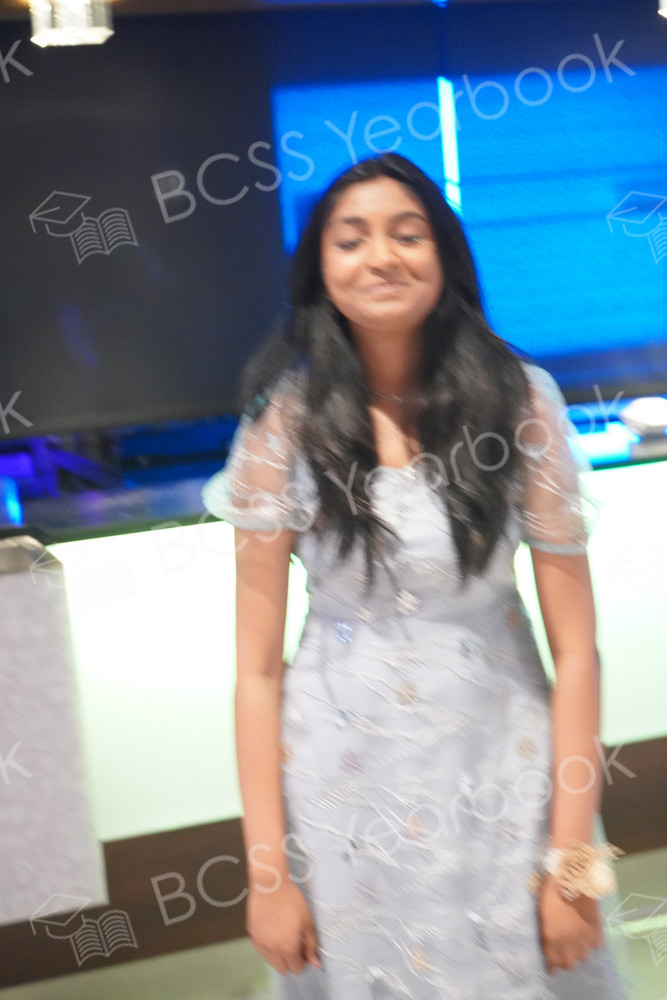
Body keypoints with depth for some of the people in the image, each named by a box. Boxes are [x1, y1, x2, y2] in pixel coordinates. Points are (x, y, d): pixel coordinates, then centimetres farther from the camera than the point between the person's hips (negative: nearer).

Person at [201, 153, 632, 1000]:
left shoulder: (520, 400, -8)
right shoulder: (284, 423, -7)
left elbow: (575, 649, -6)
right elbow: (257, 665, -5)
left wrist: (573, 857, -7)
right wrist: (266, 872, -6)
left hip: (503, 770, 0)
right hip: (346, 787, 0)